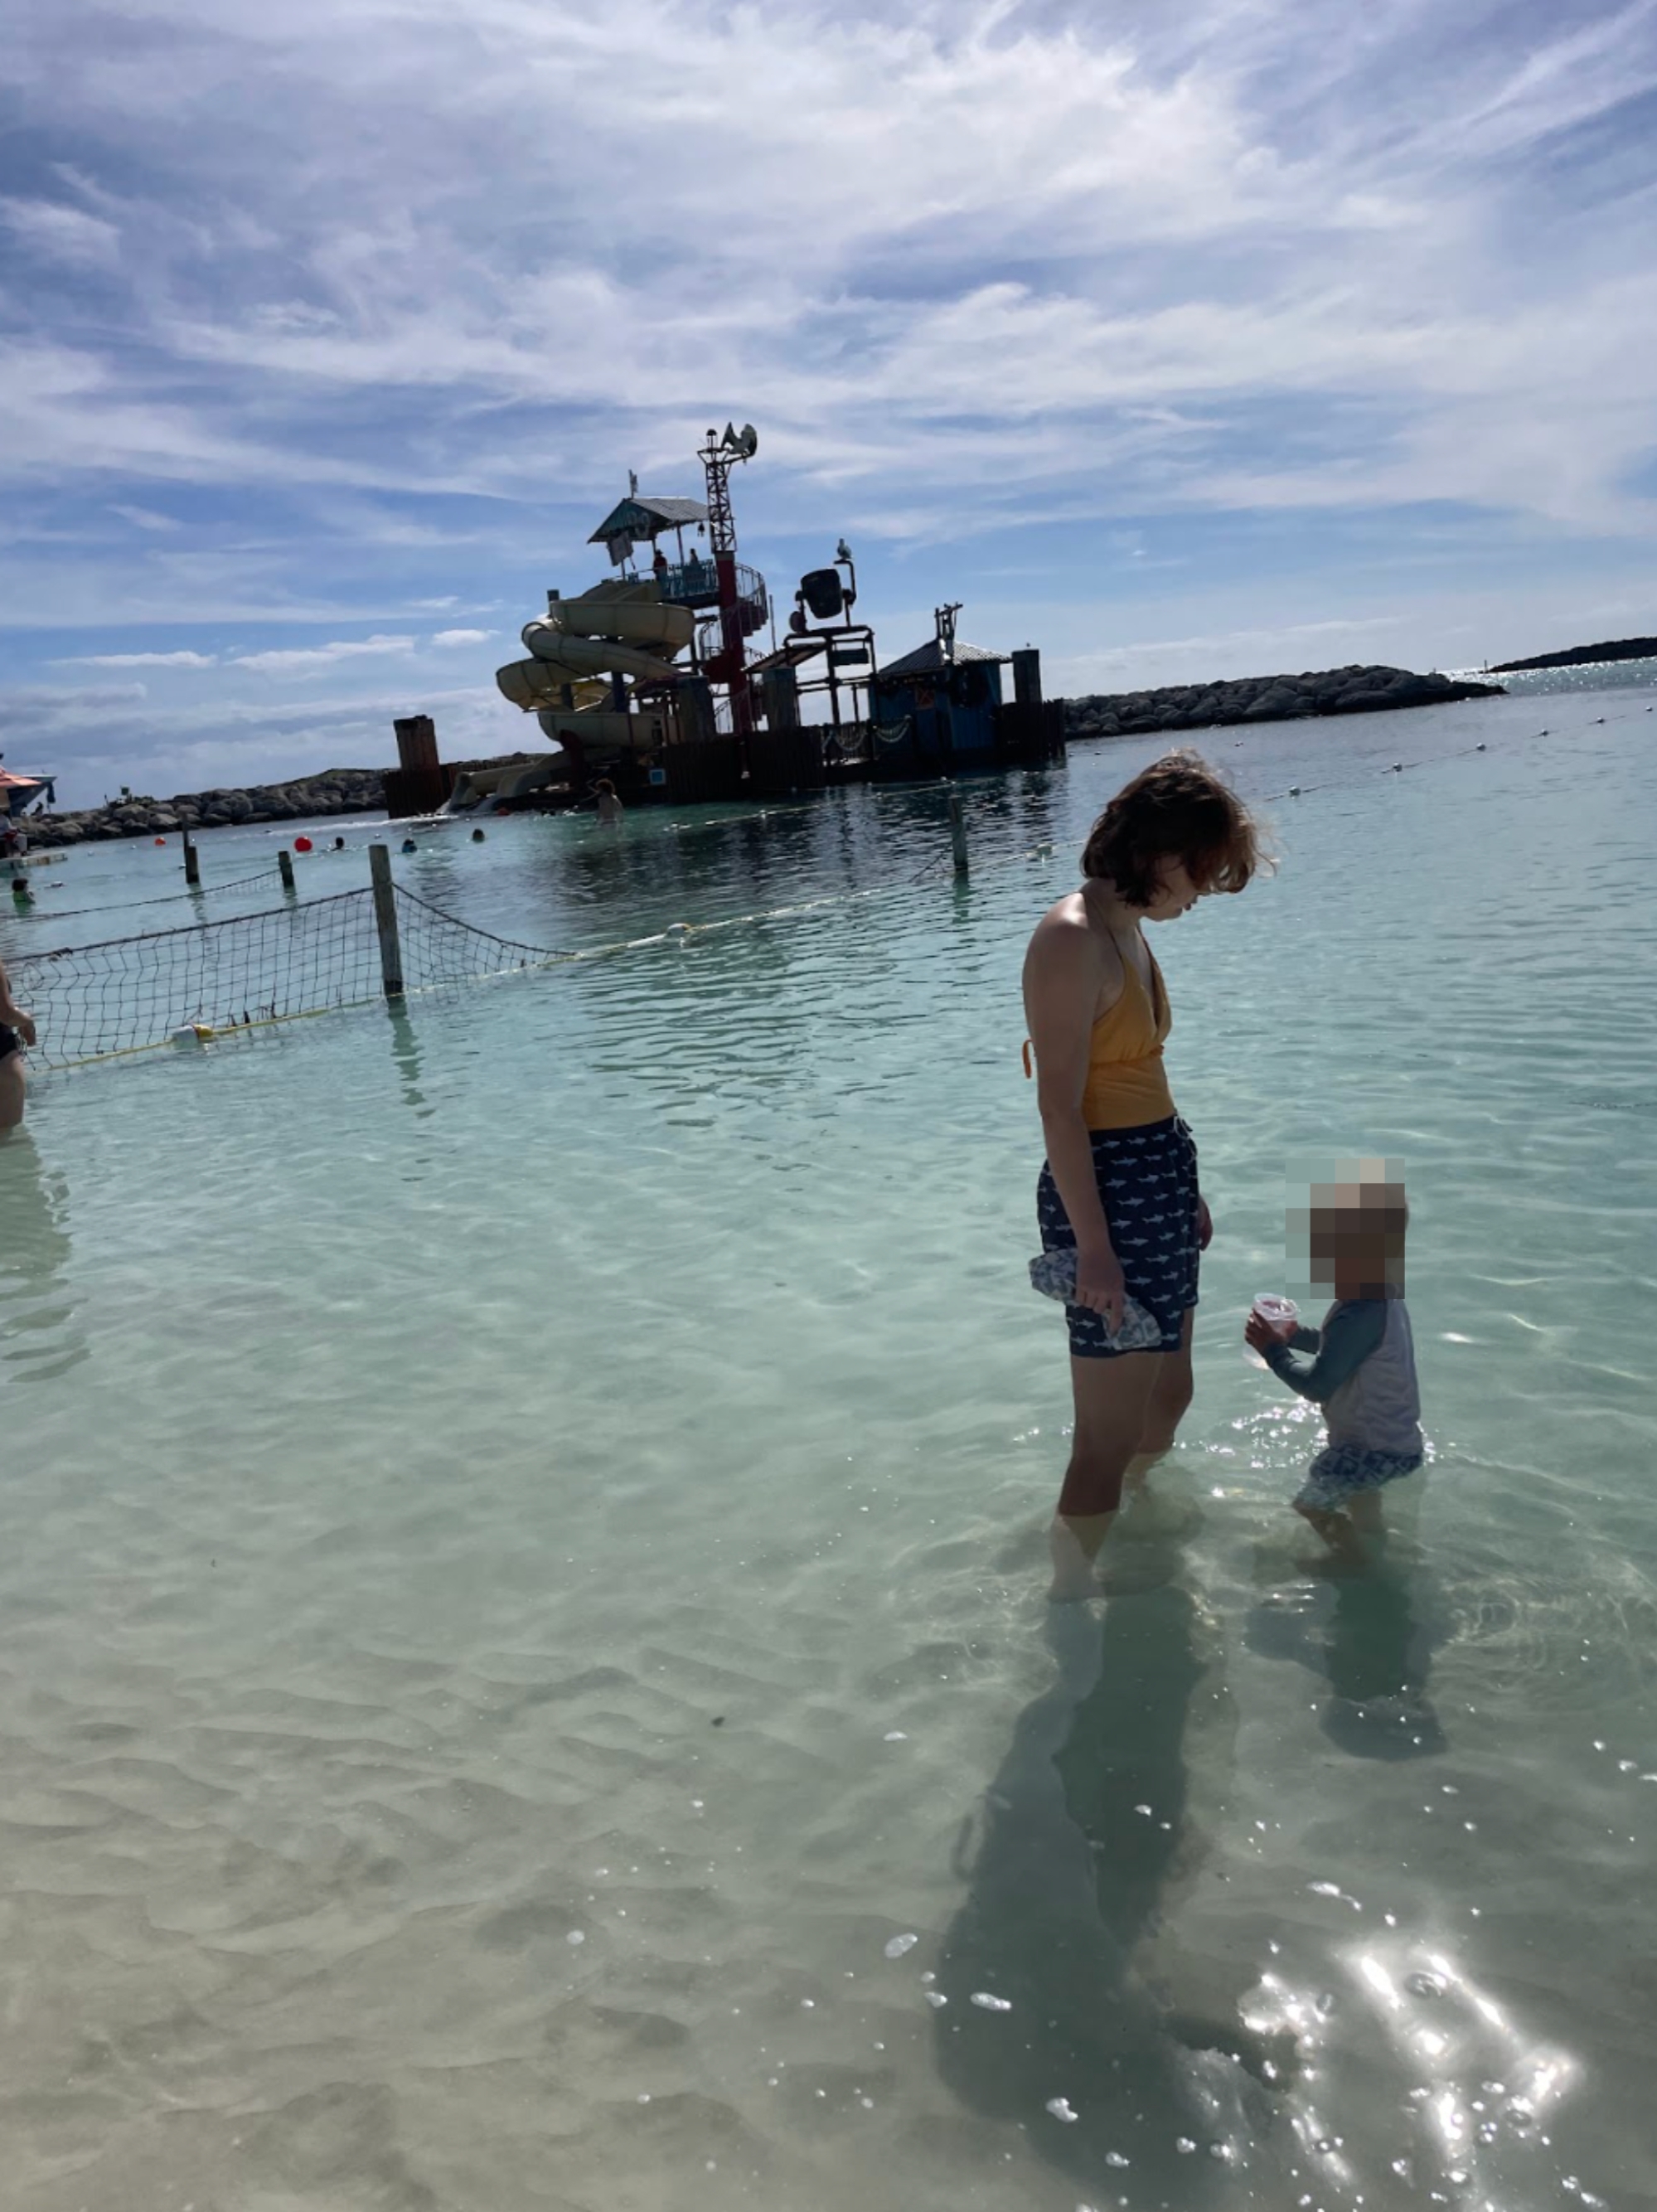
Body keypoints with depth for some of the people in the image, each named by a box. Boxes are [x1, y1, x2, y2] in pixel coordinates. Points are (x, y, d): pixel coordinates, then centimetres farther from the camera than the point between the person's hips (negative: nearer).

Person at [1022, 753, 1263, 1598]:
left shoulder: (1127, 928, 11)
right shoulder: (1071, 937, -19)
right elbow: (1059, 1106, -21)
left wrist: (1186, 1191, 21)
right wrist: (1093, 1245, -22)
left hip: (1160, 1176, 10)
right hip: (1106, 1188, -10)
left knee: (1168, 1393, 23)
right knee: (1110, 1434, -2)